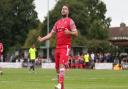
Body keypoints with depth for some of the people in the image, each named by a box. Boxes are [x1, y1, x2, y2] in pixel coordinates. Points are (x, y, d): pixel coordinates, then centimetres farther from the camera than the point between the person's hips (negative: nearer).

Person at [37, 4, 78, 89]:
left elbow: (76, 33, -7)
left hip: (65, 47, -7)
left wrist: (69, 32, -27)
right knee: (57, 67, 7)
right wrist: (42, 39, 5)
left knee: (62, 65, -21)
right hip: (58, 47, 7)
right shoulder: (57, 22, 19)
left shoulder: (70, 21, 0)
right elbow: (51, 34, 19)